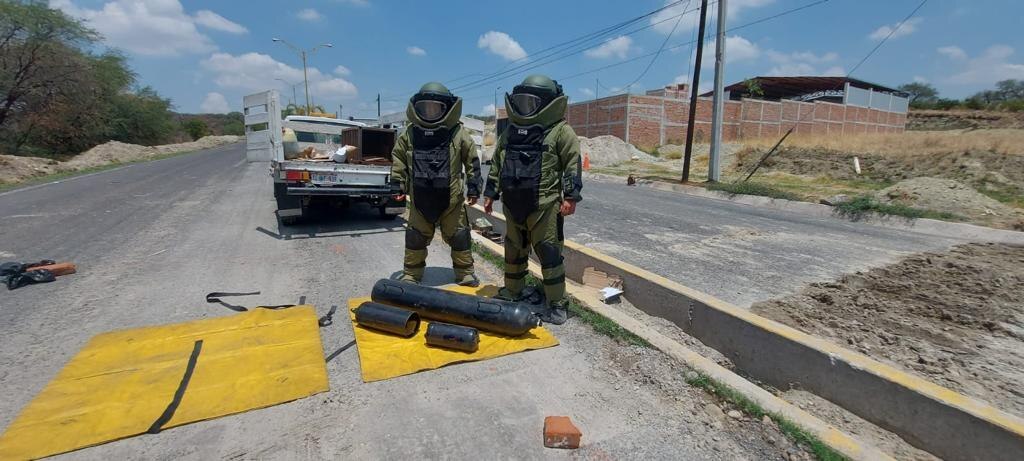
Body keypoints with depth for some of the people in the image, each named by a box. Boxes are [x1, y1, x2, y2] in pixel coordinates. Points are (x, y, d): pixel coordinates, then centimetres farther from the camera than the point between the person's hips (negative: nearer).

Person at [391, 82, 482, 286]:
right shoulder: (410, 133, 1)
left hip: (451, 198, -2)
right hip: (420, 198, 2)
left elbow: (472, 160, 0)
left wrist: (473, 188, -2)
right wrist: (398, 183, 8)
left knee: (459, 237, 7)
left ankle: (464, 272, 23)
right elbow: (398, 158, 12)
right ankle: (411, 273, 28)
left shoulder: (458, 133, -5)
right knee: (415, 237, 11)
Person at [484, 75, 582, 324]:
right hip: (513, 205, 7)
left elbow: (573, 164, -7)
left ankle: (556, 306, 7)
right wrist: (490, 193, 17)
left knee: (549, 253, -3)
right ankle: (512, 292, 34)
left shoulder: (560, 130, -3)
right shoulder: (510, 131, 15)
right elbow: (497, 165, 19)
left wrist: (570, 195, -15)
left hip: (544, 205, -6)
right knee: (513, 250, 16)